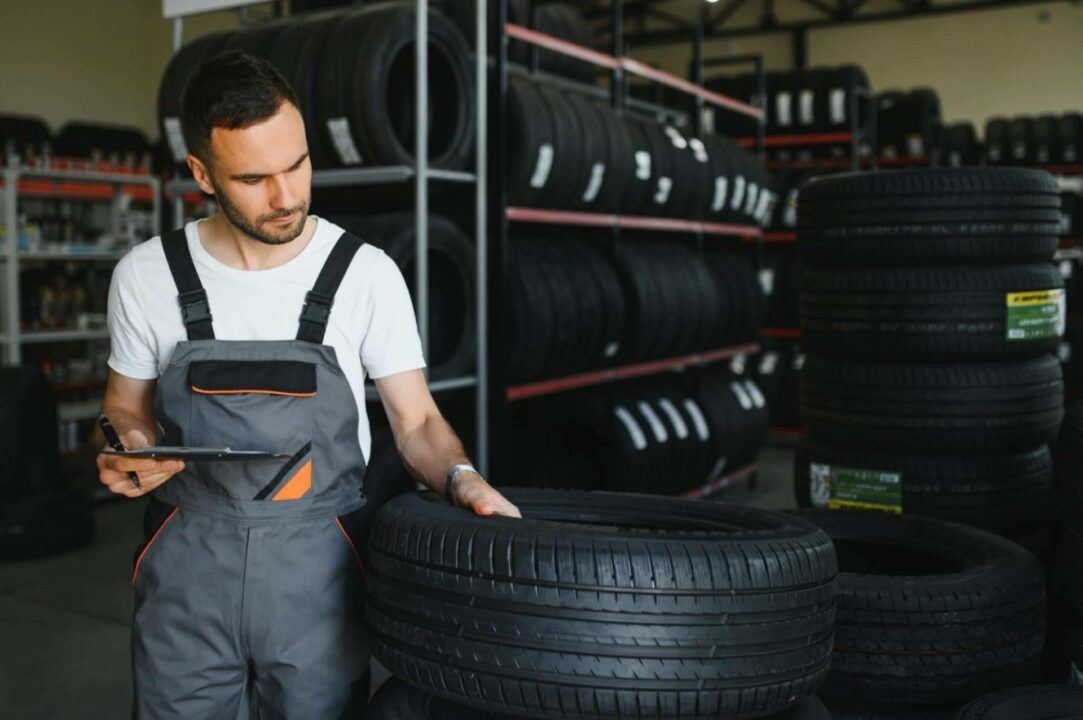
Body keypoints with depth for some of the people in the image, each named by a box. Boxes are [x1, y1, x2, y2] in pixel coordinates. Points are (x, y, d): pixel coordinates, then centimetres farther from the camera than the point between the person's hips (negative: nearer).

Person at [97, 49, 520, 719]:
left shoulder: (366, 273, -6)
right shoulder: (147, 275, -2)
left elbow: (415, 419, -2)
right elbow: (128, 405, 11)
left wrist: (461, 478, -21)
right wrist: (129, 450, -11)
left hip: (319, 565, -1)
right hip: (186, 566, 2)